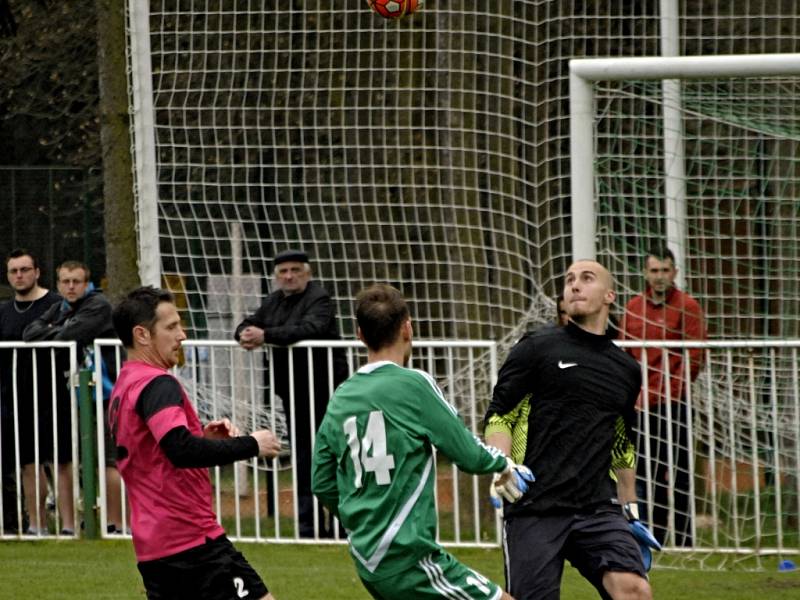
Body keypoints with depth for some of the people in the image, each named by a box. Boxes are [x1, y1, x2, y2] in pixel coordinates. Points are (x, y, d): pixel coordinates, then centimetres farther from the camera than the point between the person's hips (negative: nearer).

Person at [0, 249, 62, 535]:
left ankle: (68, 521, -3)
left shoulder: (56, 305, -4)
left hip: (50, 396, -6)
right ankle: (37, 524, 13)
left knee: (62, 460, -4)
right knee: (29, 463, 8)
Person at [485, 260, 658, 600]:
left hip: (598, 509, 3)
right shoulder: (537, 348, 2)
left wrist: (631, 514, 27)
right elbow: (498, 416, -1)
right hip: (534, 510, -3)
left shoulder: (626, 370, 16)